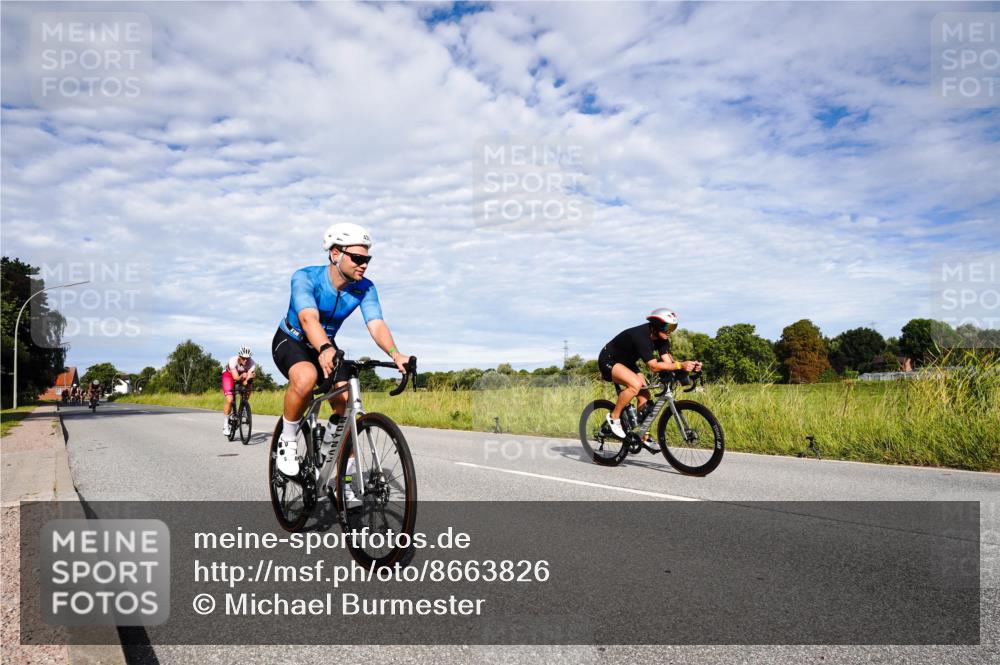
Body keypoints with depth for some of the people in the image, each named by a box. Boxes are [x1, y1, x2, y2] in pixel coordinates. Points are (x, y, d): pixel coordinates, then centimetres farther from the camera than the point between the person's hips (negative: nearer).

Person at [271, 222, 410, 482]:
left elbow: (376, 324, -31)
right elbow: (309, 318, -46)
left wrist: (395, 355, -51)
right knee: (306, 377, -39)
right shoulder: (305, 278, -29)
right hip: (291, 342, -4)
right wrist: (325, 350, -66)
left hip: (326, 347, 4)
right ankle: (288, 441, -13)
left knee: (347, 407, -13)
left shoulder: (365, 288, -17)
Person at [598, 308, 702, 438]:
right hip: (608, 360, -9)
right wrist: (680, 365, -48)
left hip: (626, 362, 9)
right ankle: (614, 417, -13)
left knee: (645, 395, -3)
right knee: (636, 384, -32)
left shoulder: (662, 338, -10)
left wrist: (690, 366, -34)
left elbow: (667, 361, -18)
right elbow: (653, 366, -39)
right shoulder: (641, 336, -35)